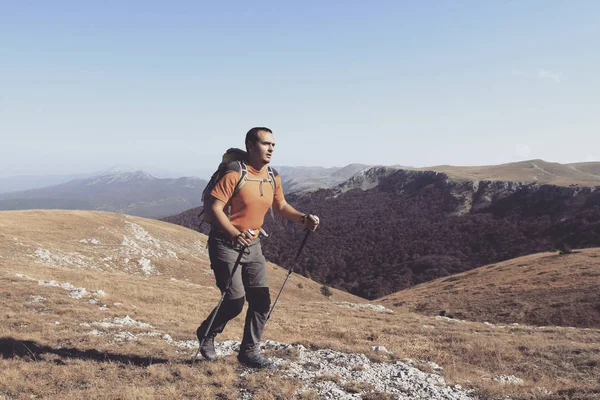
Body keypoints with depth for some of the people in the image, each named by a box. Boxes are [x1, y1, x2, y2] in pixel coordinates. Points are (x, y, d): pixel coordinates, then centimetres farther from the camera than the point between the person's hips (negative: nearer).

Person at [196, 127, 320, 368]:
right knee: (235, 301, -7)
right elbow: (214, 207, -23)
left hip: (253, 245, 7)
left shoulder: (273, 177, 5)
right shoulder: (234, 174, -18)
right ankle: (206, 334, 21)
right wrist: (235, 234, -37)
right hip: (225, 244, -7)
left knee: (261, 301, 3)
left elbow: (280, 206, 17)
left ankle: (249, 351, 18)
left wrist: (303, 219, -1)